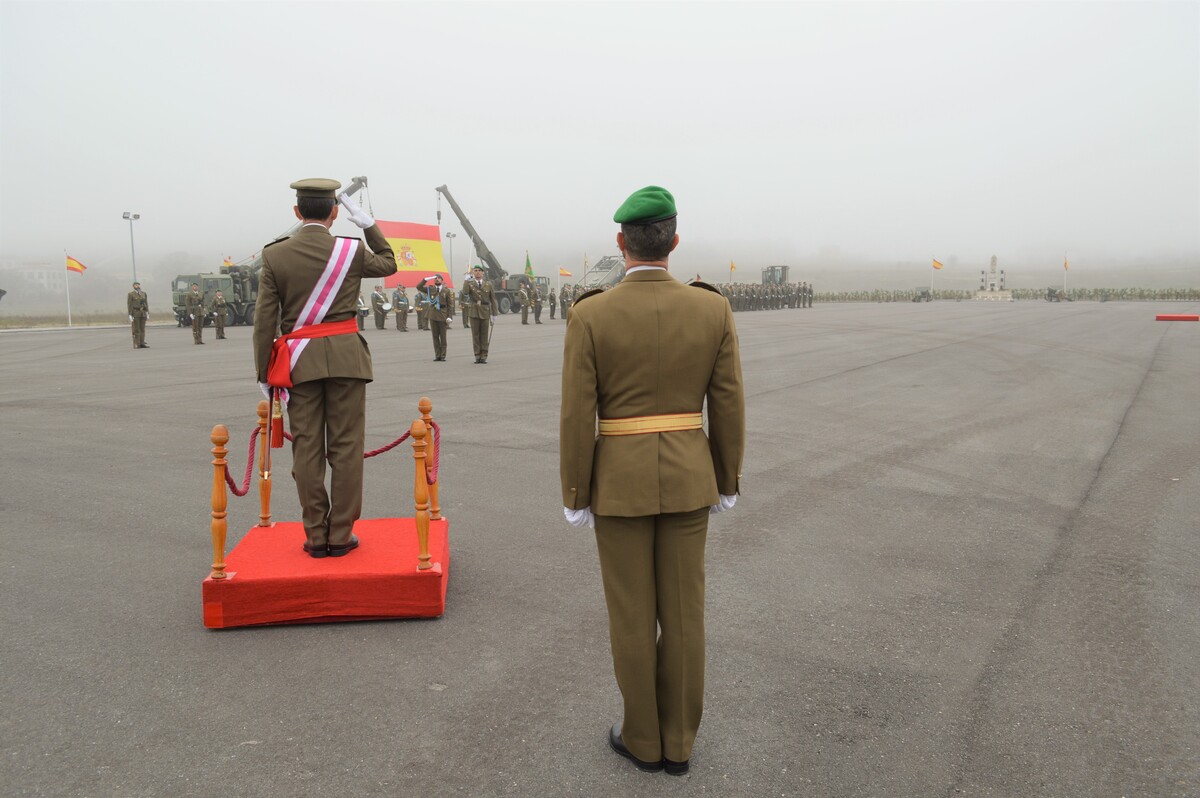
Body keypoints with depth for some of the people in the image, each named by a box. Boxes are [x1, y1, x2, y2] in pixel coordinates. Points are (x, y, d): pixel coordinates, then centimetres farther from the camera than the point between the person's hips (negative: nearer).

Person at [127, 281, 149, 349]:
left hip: (143, 313, 5)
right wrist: (130, 315, -14)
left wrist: (147, 313, 5)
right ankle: (136, 345, -2)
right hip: (135, 313, -5)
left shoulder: (143, 293, 9)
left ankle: (142, 344, 8)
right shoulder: (130, 294, -6)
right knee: (136, 329, -4)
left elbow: (146, 303, 10)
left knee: (142, 328, 5)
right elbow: (129, 305, -8)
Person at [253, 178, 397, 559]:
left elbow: (265, 320, -2)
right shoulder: (352, 250, -2)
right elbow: (389, 264, 21)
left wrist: (264, 373, 5)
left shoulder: (274, 256, -1)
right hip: (346, 354, 0)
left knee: (306, 449, 7)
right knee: (346, 447, 5)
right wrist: (368, 223, 18)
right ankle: (341, 535, 8)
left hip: (299, 361, 1)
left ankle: (316, 537, 12)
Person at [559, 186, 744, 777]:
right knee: (682, 614, 14)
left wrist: (574, 497, -1)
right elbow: (728, 407, -1)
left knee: (631, 616, 13)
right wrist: (727, 482, 12)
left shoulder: (590, 315, -14)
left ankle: (643, 740, 27)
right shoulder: (713, 309, -6)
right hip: (687, 478, 3)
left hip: (620, 480, -2)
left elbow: (577, 418, -12)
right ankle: (677, 743, 27)